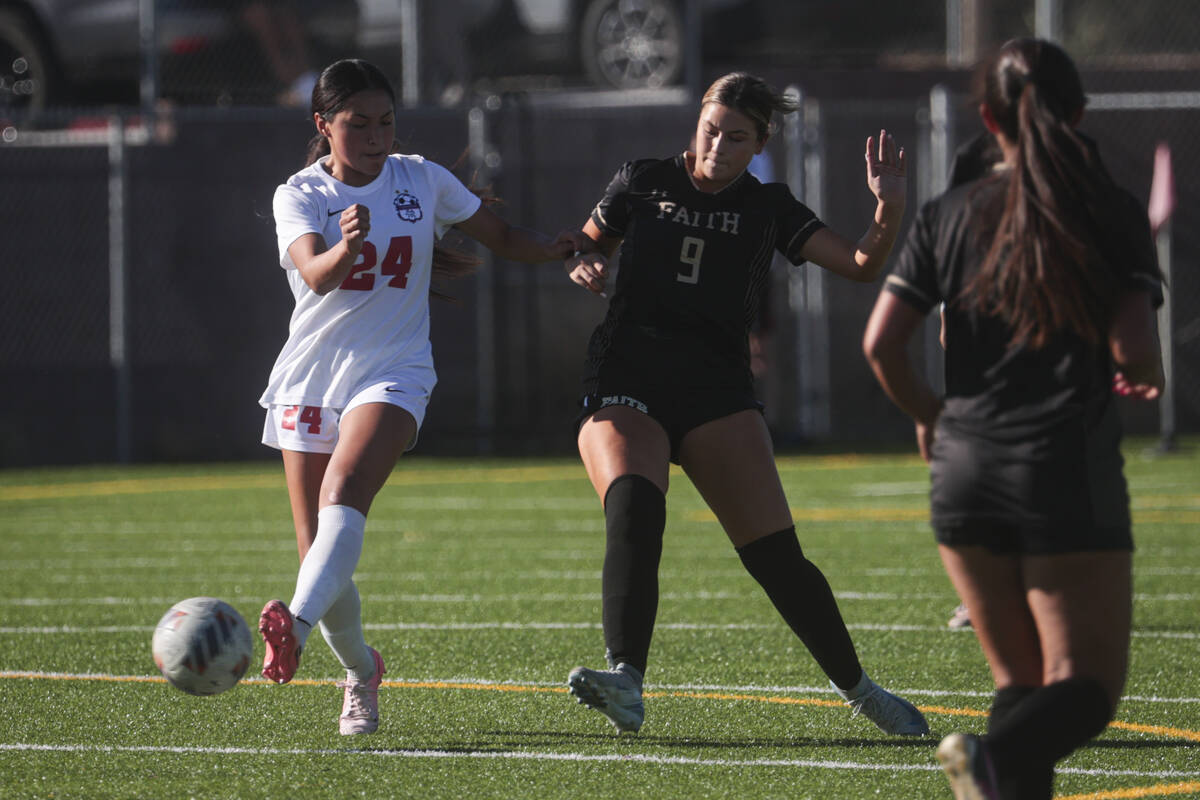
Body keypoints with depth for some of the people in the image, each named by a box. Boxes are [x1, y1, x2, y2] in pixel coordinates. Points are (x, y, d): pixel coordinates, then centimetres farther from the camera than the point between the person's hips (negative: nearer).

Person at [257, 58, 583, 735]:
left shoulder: (422, 181, 4)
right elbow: (315, 274, -22)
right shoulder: (300, 196, -3)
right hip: (310, 379, 1)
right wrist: (347, 248, -44)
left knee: (344, 489, -30)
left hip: (392, 374, -1)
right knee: (321, 558, 0)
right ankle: (361, 672, 24)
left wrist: (557, 249, -7)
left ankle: (296, 627, -49)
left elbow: (501, 236, 14)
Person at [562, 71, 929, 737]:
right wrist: (583, 265, -1)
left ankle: (857, 688, 13)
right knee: (632, 505, -31)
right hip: (625, 384, -1)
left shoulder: (768, 209, 8)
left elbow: (860, 265, 1)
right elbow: (587, 245, 23)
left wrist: (889, 209, -17)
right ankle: (624, 682, -40)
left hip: (717, 389, 1)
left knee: (775, 554, -6)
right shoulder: (642, 182, 8)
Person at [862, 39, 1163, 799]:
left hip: (967, 472, 4)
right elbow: (1135, 352, -10)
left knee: (1022, 679, 15)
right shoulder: (1113, 214, -2)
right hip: (1069, 471, -4)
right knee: (1087, 688, -1)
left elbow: (882, 344, 0)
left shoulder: (948, 216, 6)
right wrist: (1146, 378, 14)